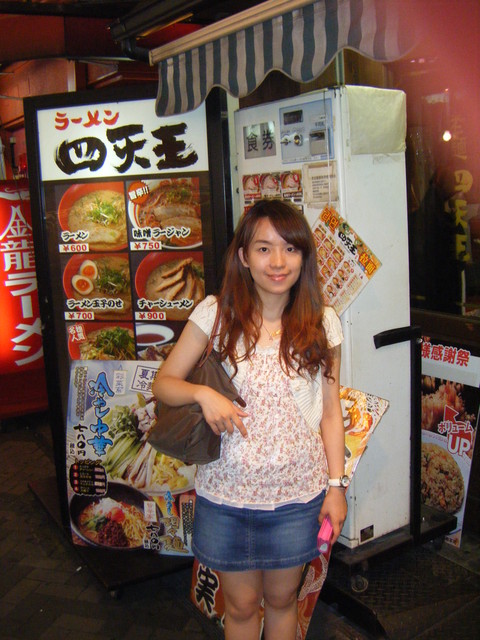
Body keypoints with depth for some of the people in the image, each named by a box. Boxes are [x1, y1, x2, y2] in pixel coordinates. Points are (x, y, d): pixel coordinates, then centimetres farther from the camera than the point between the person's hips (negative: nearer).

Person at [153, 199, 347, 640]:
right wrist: (202, 392, -22)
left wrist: (336, 485, 1)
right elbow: (163, 383, -2)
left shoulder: (322, 324, -4)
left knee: (282, 599, 21)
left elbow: (331, 412, 2)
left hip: (298, 494, 1)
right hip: (227, 492, -1)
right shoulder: (215, 313, -9)